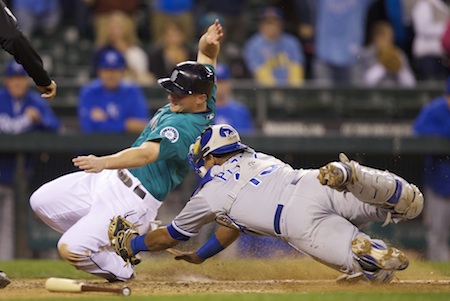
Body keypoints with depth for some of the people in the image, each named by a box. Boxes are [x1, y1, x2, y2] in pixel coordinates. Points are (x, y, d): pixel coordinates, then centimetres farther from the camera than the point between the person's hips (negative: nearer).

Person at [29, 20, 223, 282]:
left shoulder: (186, 128, -26)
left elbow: (146, 153, -41)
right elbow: (206, 54, 15)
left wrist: (104, 162, -56)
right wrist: (208, 46, -10)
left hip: (134, 200, -11)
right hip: (112, 179, 11)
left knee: (70, 249, -19)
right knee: (43, 201, 7)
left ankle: (122, 270, 12)